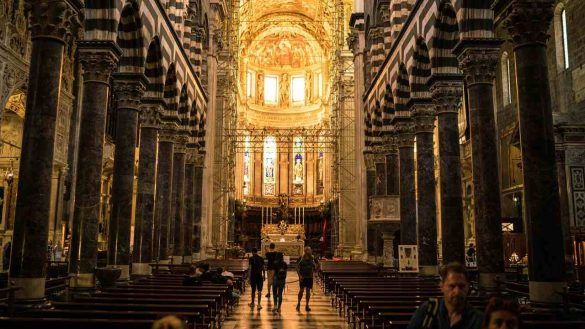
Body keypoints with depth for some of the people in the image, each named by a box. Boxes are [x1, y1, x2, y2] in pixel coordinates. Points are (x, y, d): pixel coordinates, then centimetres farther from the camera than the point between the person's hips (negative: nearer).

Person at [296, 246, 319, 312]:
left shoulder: (312, 258, 1)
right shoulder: (301, 258, -6)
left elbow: (317, 264, 15)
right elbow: (297, 267, -5)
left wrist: (314, 269, -1)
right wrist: (299, 275, -13)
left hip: (310, 277, 3)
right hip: (302, 277, -3)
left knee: (308, 291, 5)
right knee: (301, 290, -5)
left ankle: (307, 305, 13)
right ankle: (298, 303, 13)